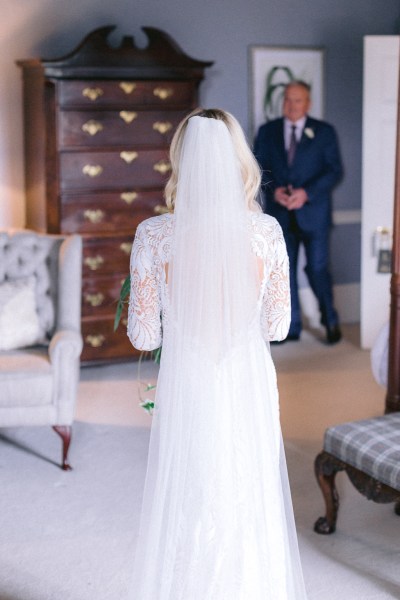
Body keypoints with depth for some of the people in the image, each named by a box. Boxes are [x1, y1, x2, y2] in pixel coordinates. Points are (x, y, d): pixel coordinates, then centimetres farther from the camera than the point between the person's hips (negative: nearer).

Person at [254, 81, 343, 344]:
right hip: (280, 214, 2)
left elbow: (334, 170, -4)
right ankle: (291, 326, 16)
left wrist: (306, 193, -17)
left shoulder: (324, 132, 2)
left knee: (318, 270, 0)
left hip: (314, 213, -2)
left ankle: (331, 321, 21)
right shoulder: (267, 132, 9)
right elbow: (258, 168, 6)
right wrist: (274, 190, -13)